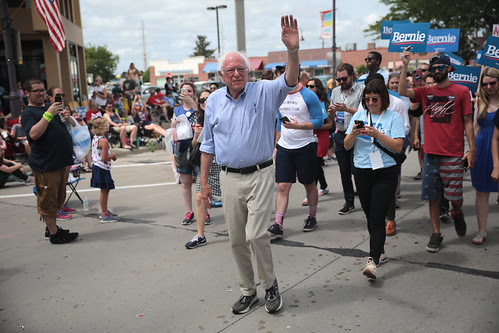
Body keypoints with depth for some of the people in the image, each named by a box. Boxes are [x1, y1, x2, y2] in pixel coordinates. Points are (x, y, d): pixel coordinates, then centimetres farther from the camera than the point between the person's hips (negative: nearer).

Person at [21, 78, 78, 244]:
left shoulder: (50, 106, 16)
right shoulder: (28, 113, -7)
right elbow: (34, 134, -24)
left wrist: (67, 117, 2)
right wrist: (49, 114, -26)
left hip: (60, 162, 8)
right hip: (45, 164, -8)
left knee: (58, 198, 18)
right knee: (48, 199, 0)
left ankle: (52, 227, 31)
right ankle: (54, 234, 8)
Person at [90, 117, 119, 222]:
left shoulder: (94, 138, 8)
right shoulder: (104, 141, -21)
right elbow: (104, 158, -24)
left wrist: (111, 155, 13)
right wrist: (113, 156, -7)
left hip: (96, 166, 9)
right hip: (103, 168, -9)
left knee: (105, 190, 18)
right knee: (104, 190, -2)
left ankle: (104, 211, 29)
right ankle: (104, 215, 5)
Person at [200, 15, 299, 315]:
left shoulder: (264, 92, -2)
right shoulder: (214, 101, 7)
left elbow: (290, 81, -21)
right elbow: (208, 145, 10)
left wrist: (293, 50, -39)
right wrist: (204, 182, 8)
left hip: (260, 175, -4)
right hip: (230, 178, 4)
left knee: (256, 235, -10)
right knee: (237, 240, 10)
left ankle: (270, 285, 17)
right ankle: (248, 291, 29)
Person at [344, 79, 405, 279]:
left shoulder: (393, 117, 0)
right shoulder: (359, 116, 9)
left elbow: (398, 146, -10)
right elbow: (347, 146, 6)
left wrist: (376, 133, -20)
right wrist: (353, 133, -14)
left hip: (385, 174, -4)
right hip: (362, 173, 4)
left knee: (377, 218, -10)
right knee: (370, 216, 13)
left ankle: (373, 261, -13)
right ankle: (380, 252, 29)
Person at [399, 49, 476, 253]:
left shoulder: (461, 91, 2)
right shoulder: (426, 92, 8)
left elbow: (467, 122, 2)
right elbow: (402, 91, -7)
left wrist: (472, 149, -4)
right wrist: (405, 66, -12)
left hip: (453, 155, -2)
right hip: (431, 153, 3)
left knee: (455, 196, -1)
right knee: (433, 197, 6)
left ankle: (457, 213, 34)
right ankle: (436, 234, 19)